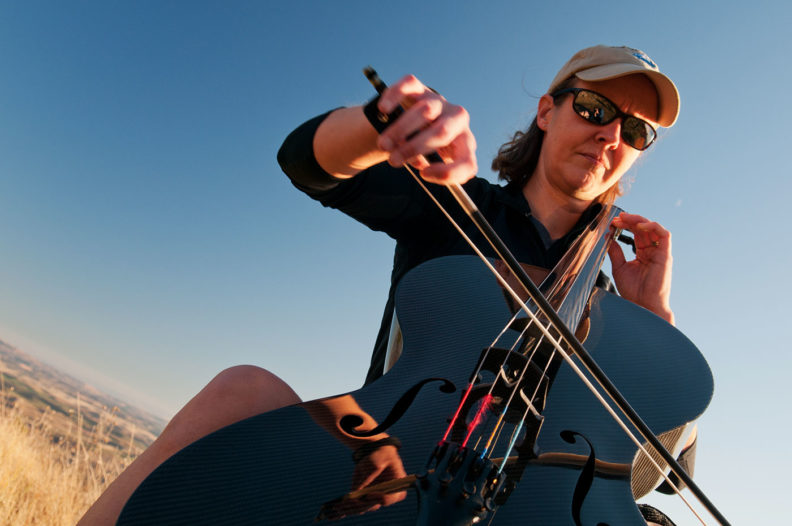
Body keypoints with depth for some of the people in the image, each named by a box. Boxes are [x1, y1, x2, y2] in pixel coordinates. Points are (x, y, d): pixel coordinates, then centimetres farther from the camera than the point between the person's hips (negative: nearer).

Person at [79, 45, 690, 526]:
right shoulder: (455, 203, 5)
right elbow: (308, 159, -8)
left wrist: (655, 313, -3)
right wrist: (385, 121, -30)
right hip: (370, 466, 0)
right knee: (246, 388, -30)